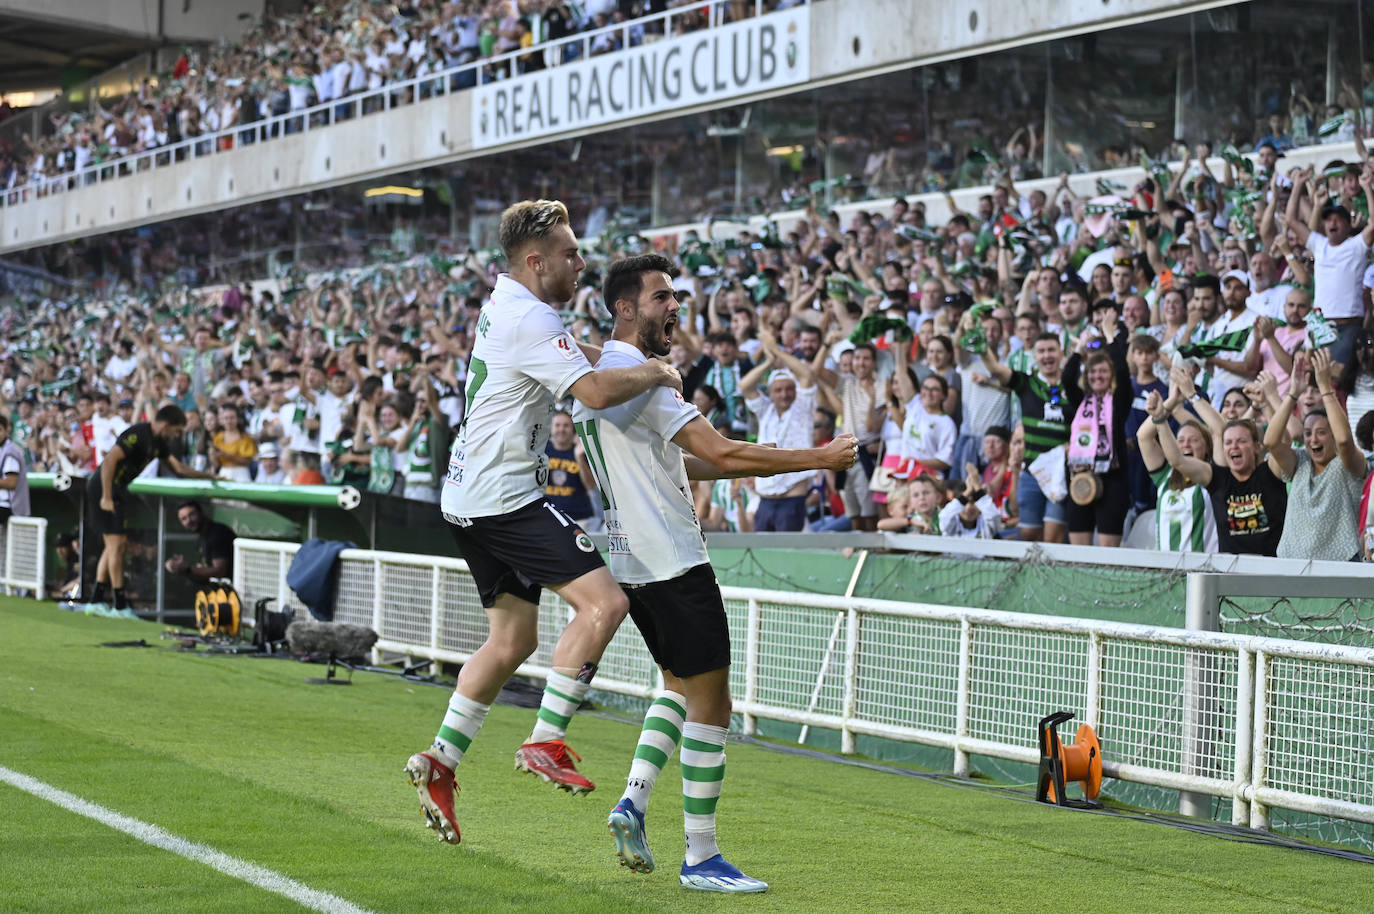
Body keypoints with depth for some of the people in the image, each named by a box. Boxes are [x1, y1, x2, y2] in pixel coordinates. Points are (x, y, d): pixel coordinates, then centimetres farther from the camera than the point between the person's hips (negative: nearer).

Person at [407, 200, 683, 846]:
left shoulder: (502, 304, 16)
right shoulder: (530, 319, -16)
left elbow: (570, 366, 37)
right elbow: (596, 391, -28)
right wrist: (655, 374, -10)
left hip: (471, 497, 11)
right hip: (505, 496, -11)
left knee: (513, 638, 15)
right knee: (603, 600, -16)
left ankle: (439, 761, 14)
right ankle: (545, 743, -16)